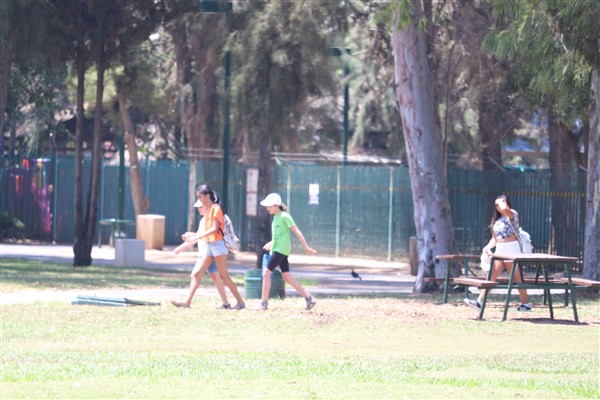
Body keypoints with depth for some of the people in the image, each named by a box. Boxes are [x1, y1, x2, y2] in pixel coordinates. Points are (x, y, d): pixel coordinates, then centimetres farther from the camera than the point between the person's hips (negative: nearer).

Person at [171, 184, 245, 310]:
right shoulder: (207, 210, 13)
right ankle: (187, 301, -4)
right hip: (209, 246, 8)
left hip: (217, 244, -8)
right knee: (196, 274, -1)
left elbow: (214, 229, -19)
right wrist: (193, 235, 2)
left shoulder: (216, 208, -10)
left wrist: (197, 237, -23)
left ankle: (240, 302, 3)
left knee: (224, 276, -4)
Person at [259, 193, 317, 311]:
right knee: (286, 276, 7)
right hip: (277, 248, 9)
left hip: (281, 249, -9)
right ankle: (308, 298, 9)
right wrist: (271, 243, 17)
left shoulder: (284, 216, -12)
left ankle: (264, 302, -9)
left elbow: (297, 232, -12)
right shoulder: (276, 217, 14)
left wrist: (306, 248, -13)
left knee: (266, 273, -11)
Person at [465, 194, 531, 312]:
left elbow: (504, 209, -29)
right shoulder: (497, 220, 19)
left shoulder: (512, 214, -5)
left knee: (516, 278, -2)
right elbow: (494, 238, 18)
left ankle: (525, 304, 7)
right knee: (491, 276, -1)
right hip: (499, 250, 8)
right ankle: (480, 301, -7)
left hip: (511, 248, -8)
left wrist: (501, 201, -9)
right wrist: (488, 247, 1)